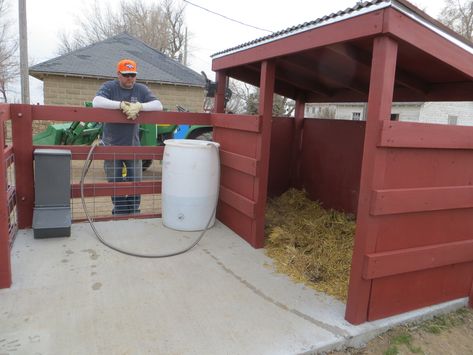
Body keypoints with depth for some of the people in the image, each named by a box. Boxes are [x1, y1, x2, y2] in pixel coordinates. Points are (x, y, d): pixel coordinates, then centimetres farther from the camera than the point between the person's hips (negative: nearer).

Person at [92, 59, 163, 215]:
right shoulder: (109, 87, -4)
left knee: (135, 182, 7)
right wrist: (122, 105, -32)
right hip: (112, 145, -1)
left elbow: (158, 106, -12)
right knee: (115, 183, 10)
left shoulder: (141, 89, 1)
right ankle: (120, 212, 28)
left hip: (133, 145, 1)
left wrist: (139, 106, -29)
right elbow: (96, 102, -23)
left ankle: (133, 212, 25)